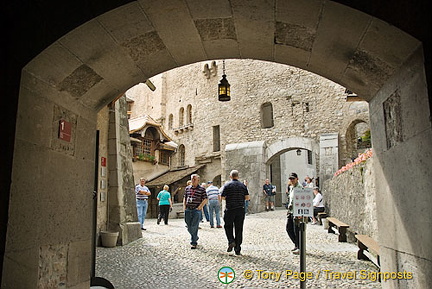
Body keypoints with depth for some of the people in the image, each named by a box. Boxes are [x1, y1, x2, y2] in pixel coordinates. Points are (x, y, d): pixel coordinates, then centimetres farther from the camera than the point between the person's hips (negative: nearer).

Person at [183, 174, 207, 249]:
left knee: (194, 227, -5)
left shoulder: (202, 189, -1)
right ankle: (195, 237, 34)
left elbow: (205, 200, -3)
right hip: (188, 210, 4)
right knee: (189, 227, 10)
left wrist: (199, 207, -11)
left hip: (196, 210, -4)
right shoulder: (187, 188, 12)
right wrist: (184, 206, 8)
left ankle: (193, 243, 6)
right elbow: (184, 198, 20)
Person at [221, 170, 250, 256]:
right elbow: (247, 197, -1)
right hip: (240, 210, 2)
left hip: (230, 209, -2)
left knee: (228, 226, 15)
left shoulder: (227, 185, -4)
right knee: (239, 229, 7)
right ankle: (237, 249, 8)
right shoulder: (243, 186, 4)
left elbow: (223, 197, -6)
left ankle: (231, 241, -8)